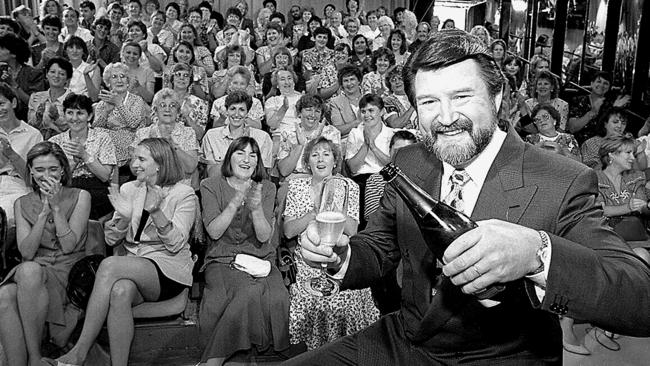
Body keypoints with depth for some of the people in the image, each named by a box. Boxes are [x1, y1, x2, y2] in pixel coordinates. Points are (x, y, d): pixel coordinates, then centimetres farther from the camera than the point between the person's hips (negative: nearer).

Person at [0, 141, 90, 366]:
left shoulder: (80, 197, 5)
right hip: (33, 271, 3)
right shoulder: (23, 204, 14)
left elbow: (68, 246, -4)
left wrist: (56, 207, -9)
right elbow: (26, 252, 0)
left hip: (68, 272, -2)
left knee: (29, 270, -36)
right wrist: (44, 212, -8)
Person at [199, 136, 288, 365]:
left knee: (276, 298, -29)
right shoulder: (211, 186, 5)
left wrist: (256, 208, -20)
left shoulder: (266, 188, 8)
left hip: (260, 258, 2)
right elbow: (214, 232, -7)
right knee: (250, 293, -34)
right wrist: (236, 202, -19)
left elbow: (264, 237, -2)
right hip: (222, 259, -2)